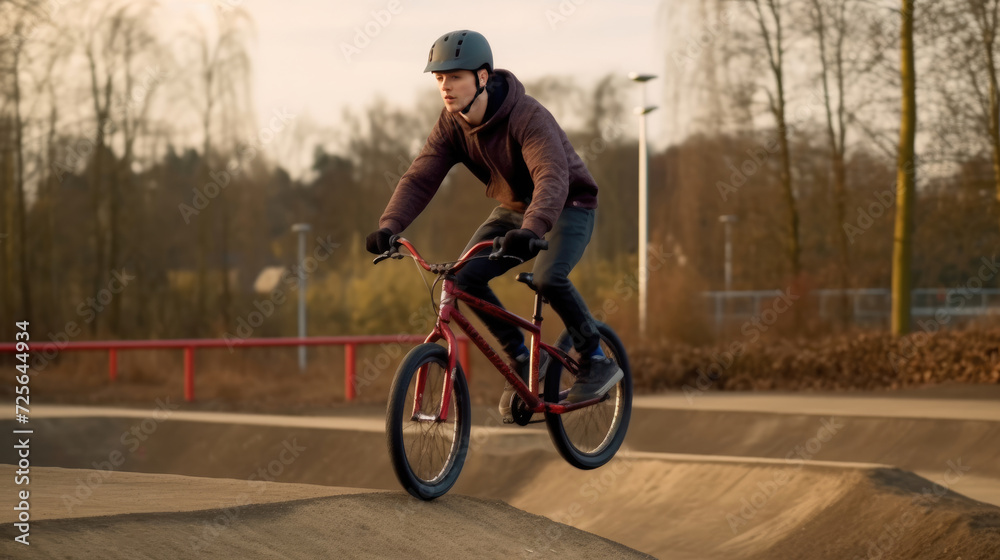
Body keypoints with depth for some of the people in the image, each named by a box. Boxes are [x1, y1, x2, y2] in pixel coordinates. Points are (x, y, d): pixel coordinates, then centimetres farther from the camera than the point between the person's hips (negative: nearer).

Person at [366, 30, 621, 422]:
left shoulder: (528, 117, -31)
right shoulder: (451, 125, -12)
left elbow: (552, 180, -45)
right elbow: (419, 177, -17)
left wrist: (529, 231, -62)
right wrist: (388, 226, -35)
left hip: (566, 208, -6)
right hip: (512, 209, 6)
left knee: (548, 277, -33)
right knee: (463, 277, -15)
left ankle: (597, 361, -11)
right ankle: (522, 359, 3)